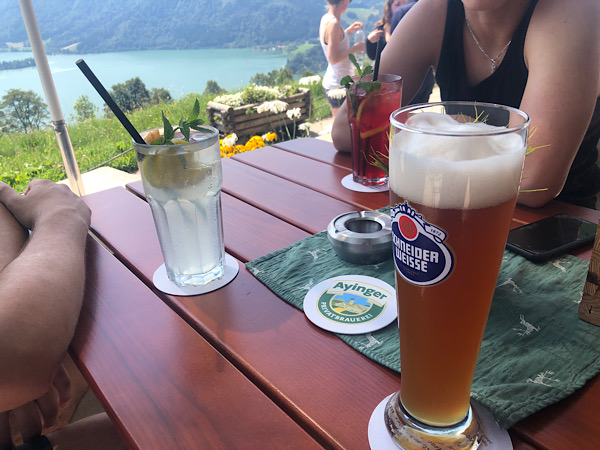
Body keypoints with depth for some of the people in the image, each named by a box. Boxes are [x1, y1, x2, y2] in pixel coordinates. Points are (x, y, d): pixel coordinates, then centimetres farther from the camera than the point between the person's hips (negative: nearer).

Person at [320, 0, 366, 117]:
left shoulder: (325, 19, 8)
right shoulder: (333, 23, -19)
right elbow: (333, 58, -23)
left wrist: (348, 31, 17)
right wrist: (354, 48, -12)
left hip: (330, 83, 10)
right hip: (339, 85, -10)